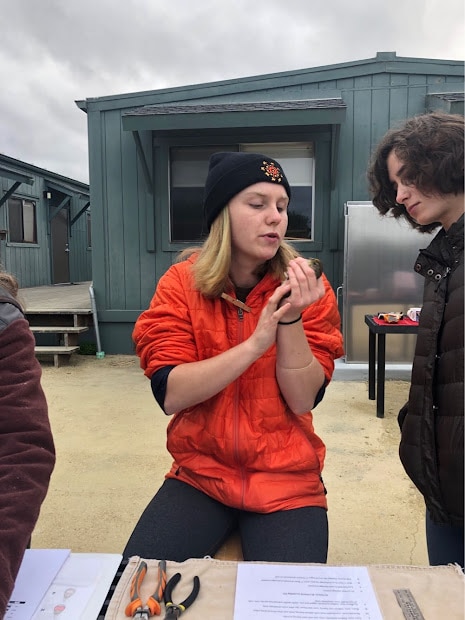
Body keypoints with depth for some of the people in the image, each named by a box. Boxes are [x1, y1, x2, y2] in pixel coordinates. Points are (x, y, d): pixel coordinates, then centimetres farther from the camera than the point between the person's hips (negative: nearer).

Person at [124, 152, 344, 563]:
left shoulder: (306, 287, -7)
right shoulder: (182, 283, -8)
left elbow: (304, 399, -12)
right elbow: (170, 394, -17)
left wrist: (291, 318, -27)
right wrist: (257, 342, -28)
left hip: (288, 482, 0)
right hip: (199, 475, 1)